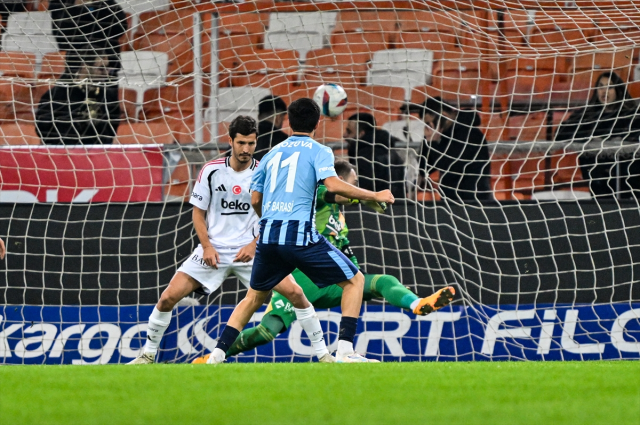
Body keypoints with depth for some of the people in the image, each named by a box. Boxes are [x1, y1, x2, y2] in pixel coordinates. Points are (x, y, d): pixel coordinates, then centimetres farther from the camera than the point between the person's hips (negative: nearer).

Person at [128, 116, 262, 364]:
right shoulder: (211, 171, -3)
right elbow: (198, 213, 5)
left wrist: (254, 245, -12)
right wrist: (207, 246, -8)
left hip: (248, 251, -1)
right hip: (213, 250, 1)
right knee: (168, 297, -10)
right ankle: (148, 354, 8)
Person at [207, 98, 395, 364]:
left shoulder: (272, 154, 20)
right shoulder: (318, 152, 4)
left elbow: (255, 199, 23)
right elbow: (333, 185, -13)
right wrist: (374, 196, -4)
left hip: (268, 234, 5)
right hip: (300, 235, -5)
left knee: (255, 297, 24)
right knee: (354, 280, 5)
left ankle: (217, 355, 17)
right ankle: (345, 351, -9)